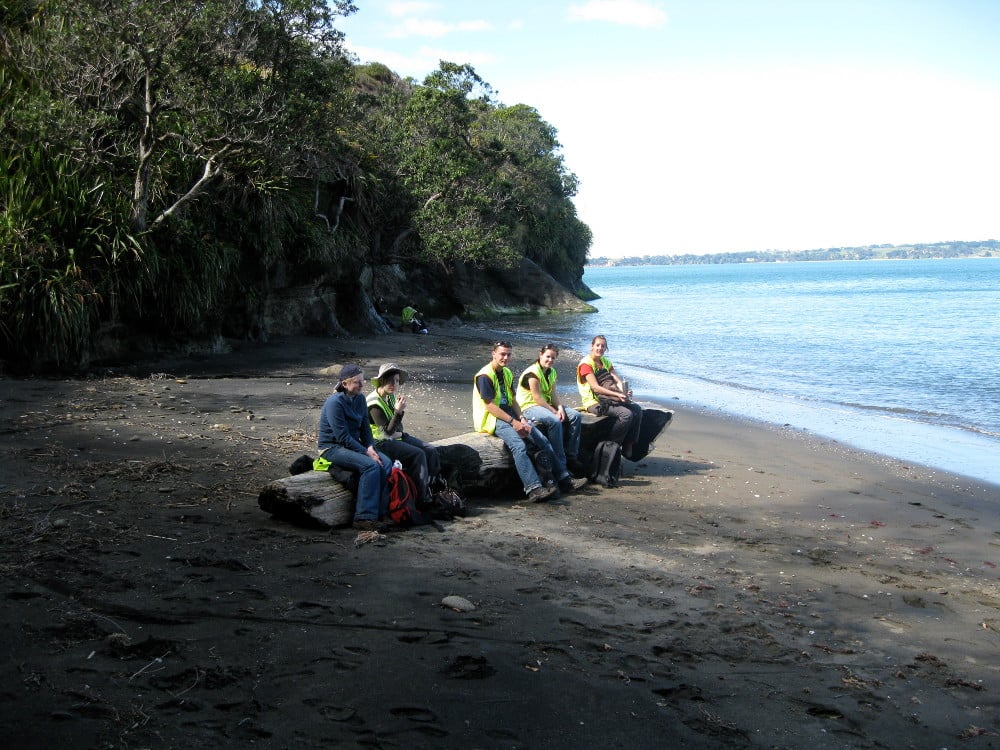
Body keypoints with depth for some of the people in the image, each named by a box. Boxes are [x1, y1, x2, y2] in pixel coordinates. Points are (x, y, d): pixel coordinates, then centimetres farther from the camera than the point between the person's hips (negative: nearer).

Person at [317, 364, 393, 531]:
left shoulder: (360, 399, 6)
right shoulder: (335, 402, -18)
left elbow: (365, 427, 11)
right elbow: (343, 437, -20)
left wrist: (370, 447, -7)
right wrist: (365, 452, -20)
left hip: (354, 444, 8)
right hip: (332, 447, -7)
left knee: (386, 462, -17)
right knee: (370, 465, -29)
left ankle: (381, 512, -14)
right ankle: (365, 518, -26)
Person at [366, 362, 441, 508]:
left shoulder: (391, 397, 7)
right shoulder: (374, 402, -18)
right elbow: (388, 431, -22)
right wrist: (398, 411, -31)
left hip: (396, 437, 8)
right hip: (381, 442, -8)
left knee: (431, 450, -7)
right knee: (418, 454, -24)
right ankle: (423, 499, -18)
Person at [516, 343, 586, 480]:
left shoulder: (552, 372, 12)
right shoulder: (532, 372, -16)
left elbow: (553, 393, 6)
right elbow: (537, 397, -20)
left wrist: (560, 408, -13)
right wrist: (555, 412, -20)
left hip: (546, 405, 9)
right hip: (529, 407, -9)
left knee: (576, 415, -8)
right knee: (555, 421, -35)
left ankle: (571, 457, -6)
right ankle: (561, 468, -32)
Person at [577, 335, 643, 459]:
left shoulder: (605, 362, 16)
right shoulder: (586, 363, -10)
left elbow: (618, 381, 4)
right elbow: (595, 387, -21)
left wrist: (624, 393, -19)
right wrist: (617, 394, -28)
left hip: (607, 400, 8)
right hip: (593, 402, -8)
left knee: (637, 409, -11)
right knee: (626, 414, -25)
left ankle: (628, 447, -4)